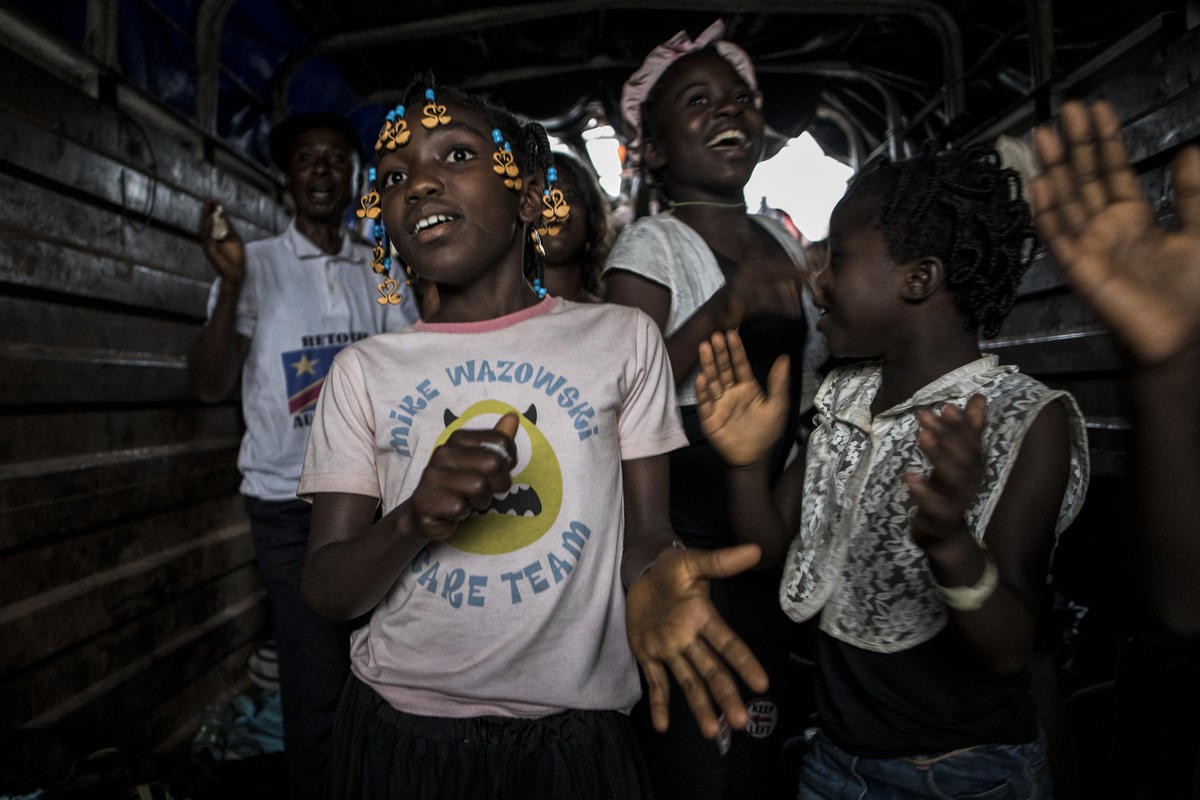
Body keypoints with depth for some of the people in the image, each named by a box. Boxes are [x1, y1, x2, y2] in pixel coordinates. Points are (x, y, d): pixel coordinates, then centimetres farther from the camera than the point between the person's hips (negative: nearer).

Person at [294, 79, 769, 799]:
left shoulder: (622, 337, -1)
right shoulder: (365, 370, 1)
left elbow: (646, 528, -1)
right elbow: (326, 593, -2)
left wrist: (654, 575, -25)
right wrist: (413, 522, -23)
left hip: (574, 733, -1)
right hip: (401, 732, 2)